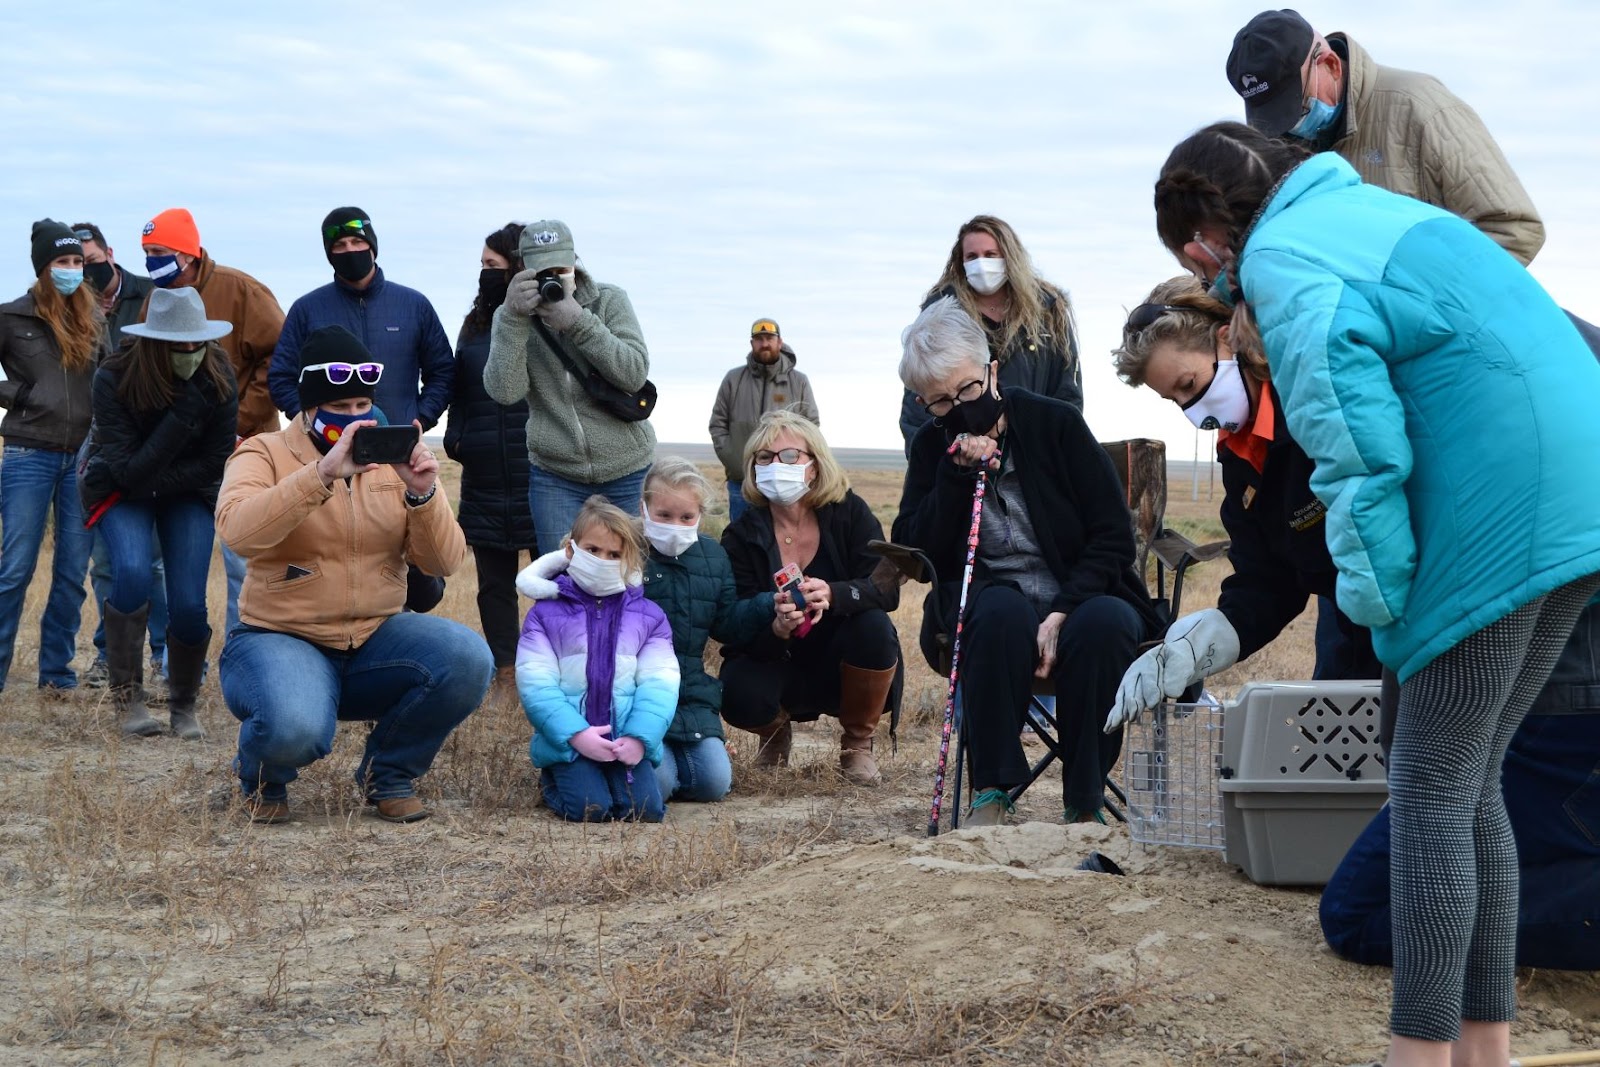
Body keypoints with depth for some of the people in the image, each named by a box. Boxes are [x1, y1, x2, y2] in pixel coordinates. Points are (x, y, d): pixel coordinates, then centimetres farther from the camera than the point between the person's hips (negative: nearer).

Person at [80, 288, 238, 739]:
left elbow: (214, 463, -10)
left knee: (188, 603, -12)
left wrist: (155, 481, -18)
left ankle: (184, 705, 13)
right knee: (132, 571, -29)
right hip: (122, 492, -2)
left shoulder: (218, 378, -19)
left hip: (189, 494, 2)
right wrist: (183, 414, -36)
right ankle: (128, 696, -14)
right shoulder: (113, 379, -25)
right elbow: (128, 470, -28)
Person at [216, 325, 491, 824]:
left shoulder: (390, 460, 8)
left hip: (376, 639, 4)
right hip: (282, 638, -4)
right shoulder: (266, 454, -2)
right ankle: (262, 779, 5)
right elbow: (237, 530, -25)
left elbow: (445, 563, 0)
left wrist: (422, 494, -19)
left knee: (468, 659, -25)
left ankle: (389, 773, 3)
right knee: (296, 728, -37)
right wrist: (323, 474, -35)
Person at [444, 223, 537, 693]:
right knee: (493, 581, 9)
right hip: (484, 478, 6)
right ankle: (505, 668, 16)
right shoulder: (476, 324, 14)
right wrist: (455, 438, 6)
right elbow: (458, 392, 18)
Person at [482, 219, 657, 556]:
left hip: (627, 471, 0)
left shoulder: (609, 300, -1)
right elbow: (504, 391, -14)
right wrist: (514, 319, -25)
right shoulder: (510, 317, 0)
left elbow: (635, 373, -13)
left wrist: (579, 322, -23)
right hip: (555, 477, 0)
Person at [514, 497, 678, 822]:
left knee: (646, 808, -20)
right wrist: (576, 734, -19)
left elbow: (658, 684, 1)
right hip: (567, 741, -2)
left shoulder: (648, 616, 10)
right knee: (590, 809, -23)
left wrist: (639, 737, -16)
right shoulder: (546, 613, 4)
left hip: (626, 740, 2)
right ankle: (552, 779, 11)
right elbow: (536, 684, -6)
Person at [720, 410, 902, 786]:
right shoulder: (742, 536, -9)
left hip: (840, 668, 0)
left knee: (874, 626, -31)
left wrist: (832, 595, -40)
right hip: (775, 663, 0)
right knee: (740, 695, -32)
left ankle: (857, 743, -4)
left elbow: (887, 589, -20)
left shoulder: (849, 513, -9)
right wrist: (776, 629, -40)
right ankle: (776, 734, 10)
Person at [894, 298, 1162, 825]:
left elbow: (1114, 537, -6)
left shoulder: (1056, 423, -3)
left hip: (1082, 598, -1)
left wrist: (1063, 614, -19)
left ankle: (1085, 800, -26)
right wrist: (958, 473, -15)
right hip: (995, 599, 1)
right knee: (1000, 611, -35)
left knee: (1104, 623, -35)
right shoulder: (932, 448, 5)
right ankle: (991, 791, -30)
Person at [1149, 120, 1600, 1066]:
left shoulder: (1280, 255, -6)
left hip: (1498, 515, -9)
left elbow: (1352, 435, -14)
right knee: (1473, 783, 15)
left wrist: (1377, 591, -7)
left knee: (1432, 792, -3)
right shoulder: (1371, 209, 22)